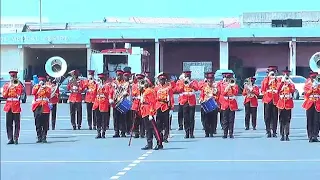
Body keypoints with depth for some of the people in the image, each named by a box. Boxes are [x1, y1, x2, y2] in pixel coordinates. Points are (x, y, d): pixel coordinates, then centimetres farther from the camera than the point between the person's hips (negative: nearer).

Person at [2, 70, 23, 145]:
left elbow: (19, 94, -13)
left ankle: (16, 138, 0)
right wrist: (8, 88, -7)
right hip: (8, 106, 3)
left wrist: (16, 85, -13)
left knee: (16, 124, -3)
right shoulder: (6, 85, 12)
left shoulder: (19, 85, 4)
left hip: (16, 106, -3)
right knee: (8, 124, 1)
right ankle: (10, 139, 5)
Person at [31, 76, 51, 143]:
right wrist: (38, 85, -9)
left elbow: (49, 95, -7)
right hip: (37, 107, 1)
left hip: (45, 107, -1)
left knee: (45, 124, -3)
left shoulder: (48, 88, 10)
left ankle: (44, 137, 2)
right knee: (38, 124, 1)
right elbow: (33, 93, -9)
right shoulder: (36, 87, 12)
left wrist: (45, 88, -10)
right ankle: (39, 137, 7)